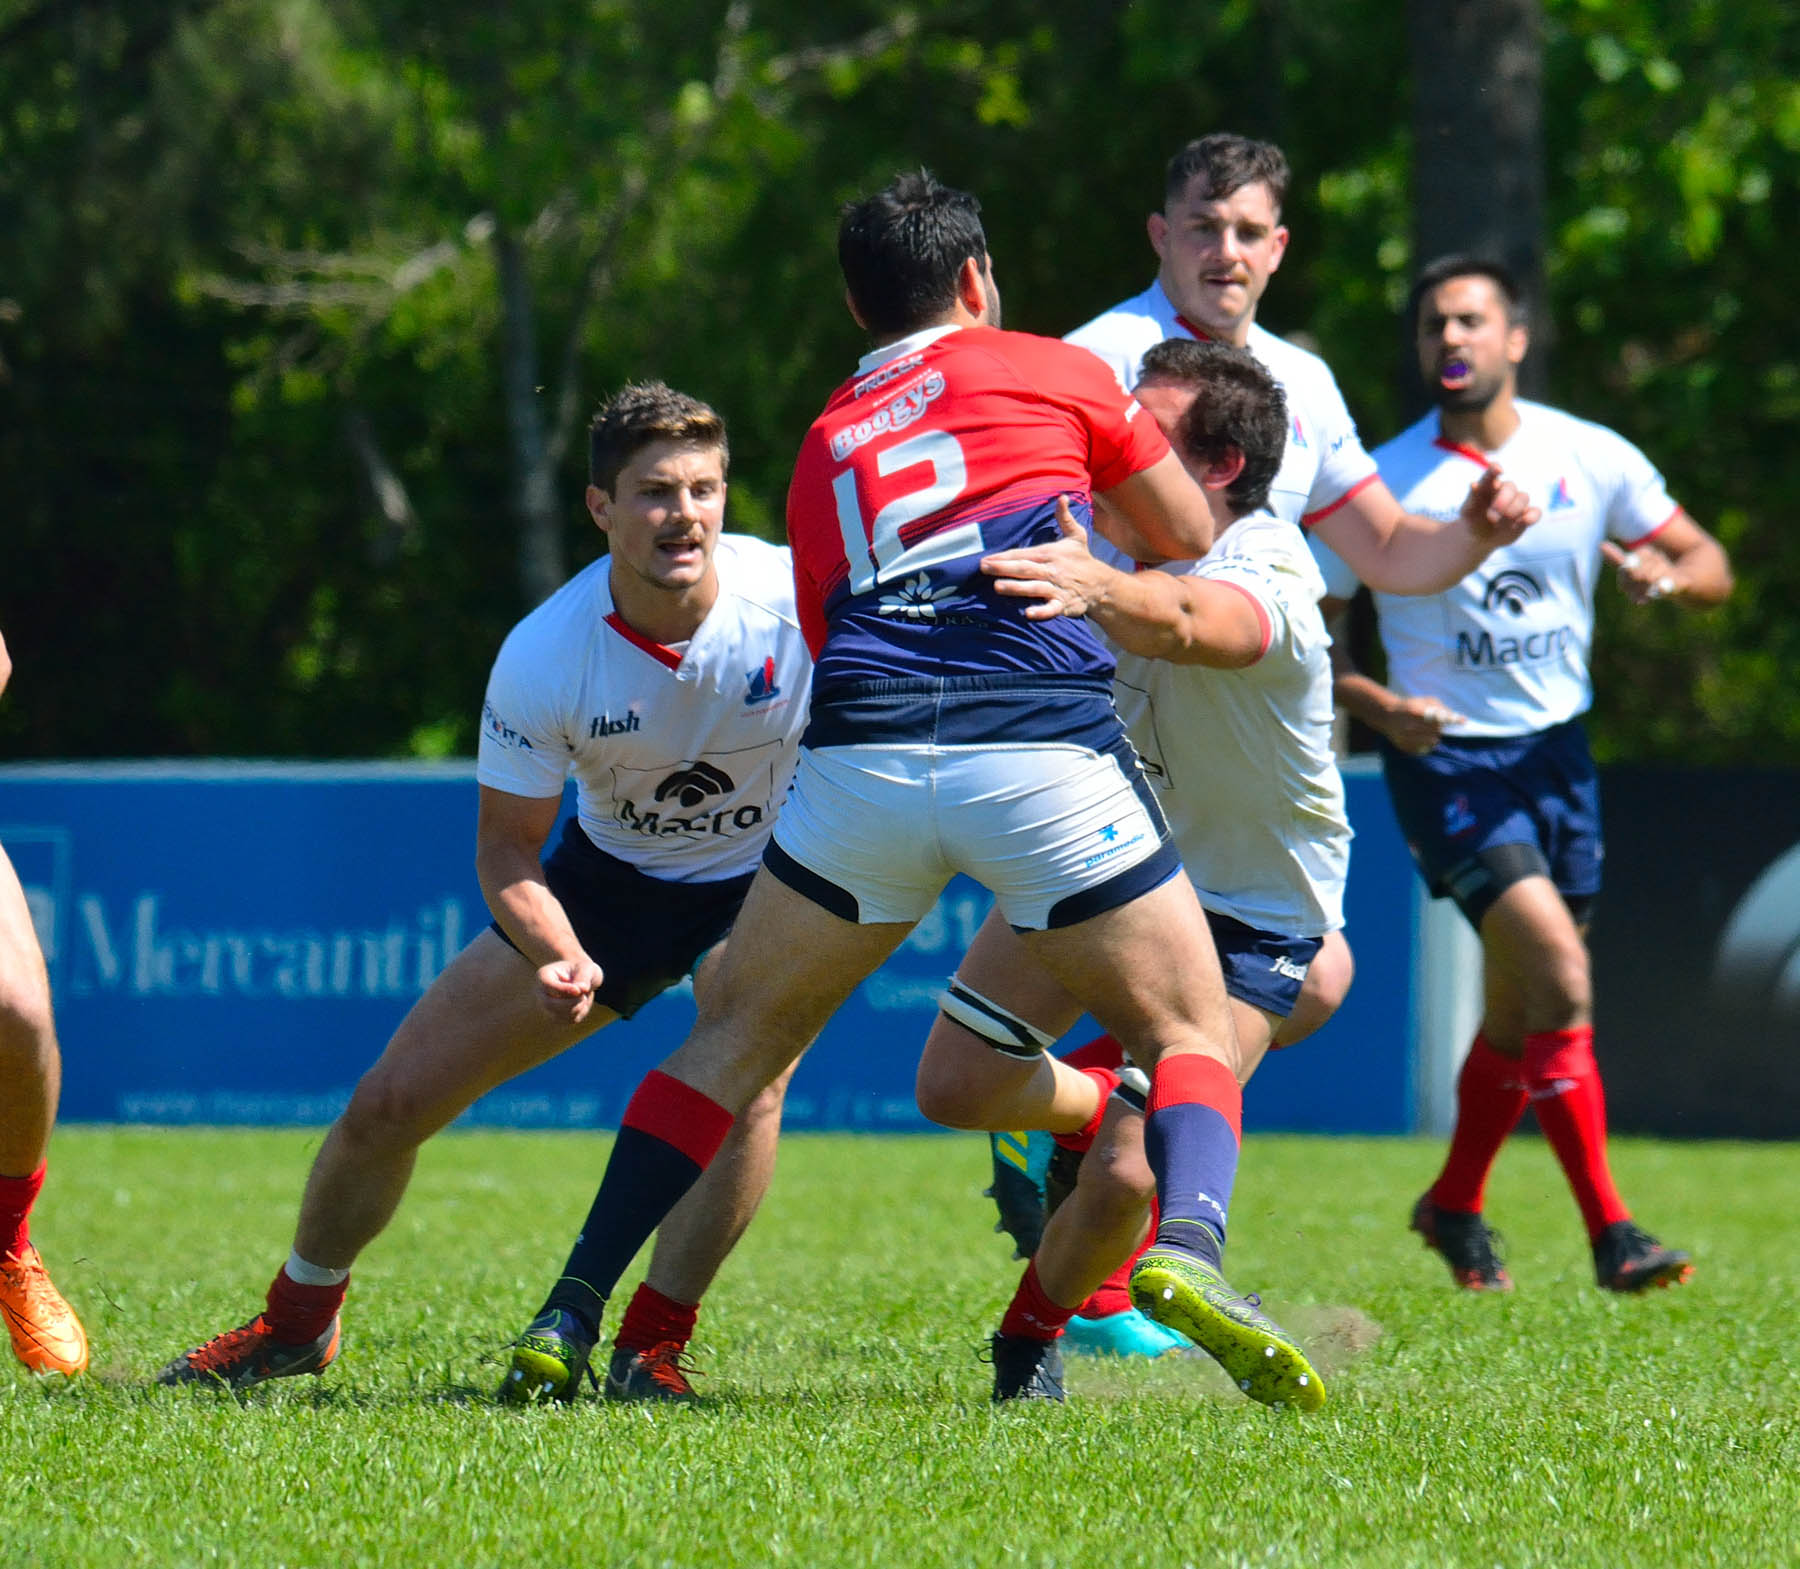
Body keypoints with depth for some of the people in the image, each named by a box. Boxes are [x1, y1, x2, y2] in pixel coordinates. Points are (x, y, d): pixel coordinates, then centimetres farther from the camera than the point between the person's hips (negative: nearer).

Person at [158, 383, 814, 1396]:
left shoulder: (790, 598, -29)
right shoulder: (541, 659, -26)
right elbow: (508, 852, -16)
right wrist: (563, 959, -34)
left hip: (762, 881, -2)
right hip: (609, 878, 2)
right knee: (390, 1102, 0)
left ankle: (653, 1348, -16)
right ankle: (297, 1324, 28)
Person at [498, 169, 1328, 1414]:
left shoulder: (825, 447, 26)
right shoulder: (1048, 374, 16)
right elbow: (1190, 537, 27)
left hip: (864, 753, 3)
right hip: (1046, 750, -3)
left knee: (738, 1035, 19)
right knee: (1195, 1031, 9)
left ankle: (572, 1315, 11)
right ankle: (1188, 1252, -21)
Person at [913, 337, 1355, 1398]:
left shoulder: (1266, 576, -34)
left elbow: (1183, 620, -57)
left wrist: (1096, 587, -77)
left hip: (1249, 905, -6)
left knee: (1128, 1180, -18)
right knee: (957, 1092, 3)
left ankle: (1032, 1336, 14)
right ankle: (1093, 1099, 37)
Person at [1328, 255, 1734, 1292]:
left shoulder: (1593, 459, 1)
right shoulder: (1383, 483, -7)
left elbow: (1710, 567, 7)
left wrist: (1665, 576, -16)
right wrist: (1375, 704, -20)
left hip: (1557, 751, 4)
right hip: (1446, 757, -4)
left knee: (1523, 1005, 11)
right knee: (1559, 968, -21)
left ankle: (1456, 1205, 35)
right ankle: (1610, 1231, -18)